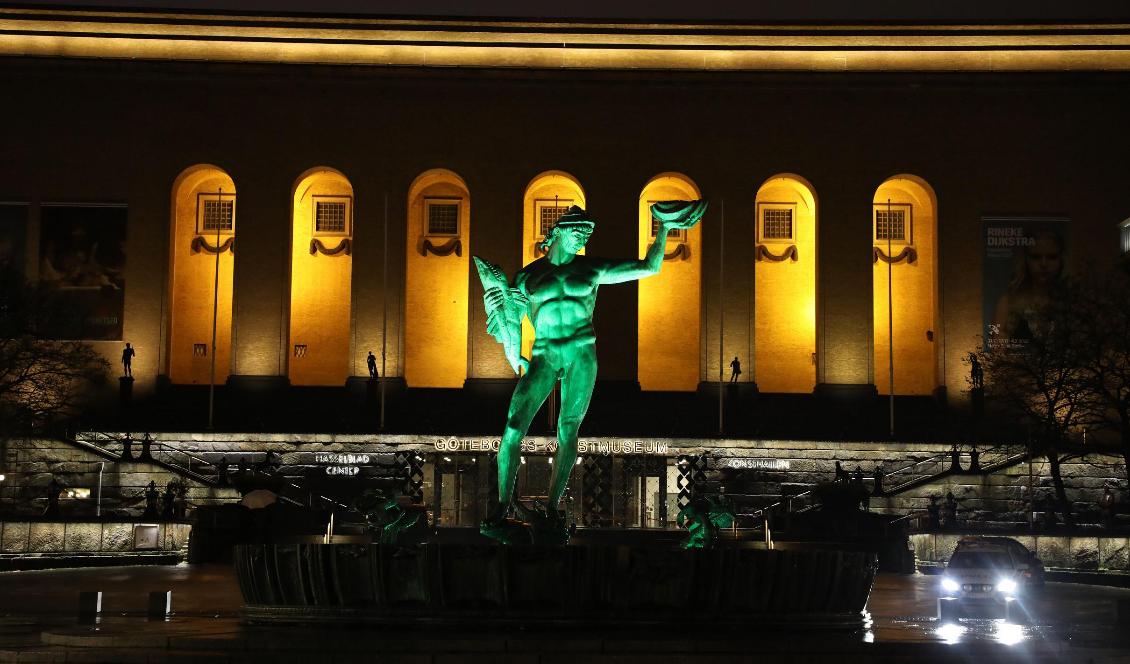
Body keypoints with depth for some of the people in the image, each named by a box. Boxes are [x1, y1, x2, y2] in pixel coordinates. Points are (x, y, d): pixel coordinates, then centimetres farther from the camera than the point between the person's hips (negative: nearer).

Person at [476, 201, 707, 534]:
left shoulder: (592, 268, 8)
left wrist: (664, 229, 5)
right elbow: (512, 318, 14)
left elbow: (649, 268, 7)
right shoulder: (529, 275, 7)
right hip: (544, 356, -1)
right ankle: (503, 506, -7)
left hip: (582, 354, 1)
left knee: (567, 432, -1)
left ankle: (552, 506, 7)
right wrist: (514, 356, 0)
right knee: (514, 428, -14)